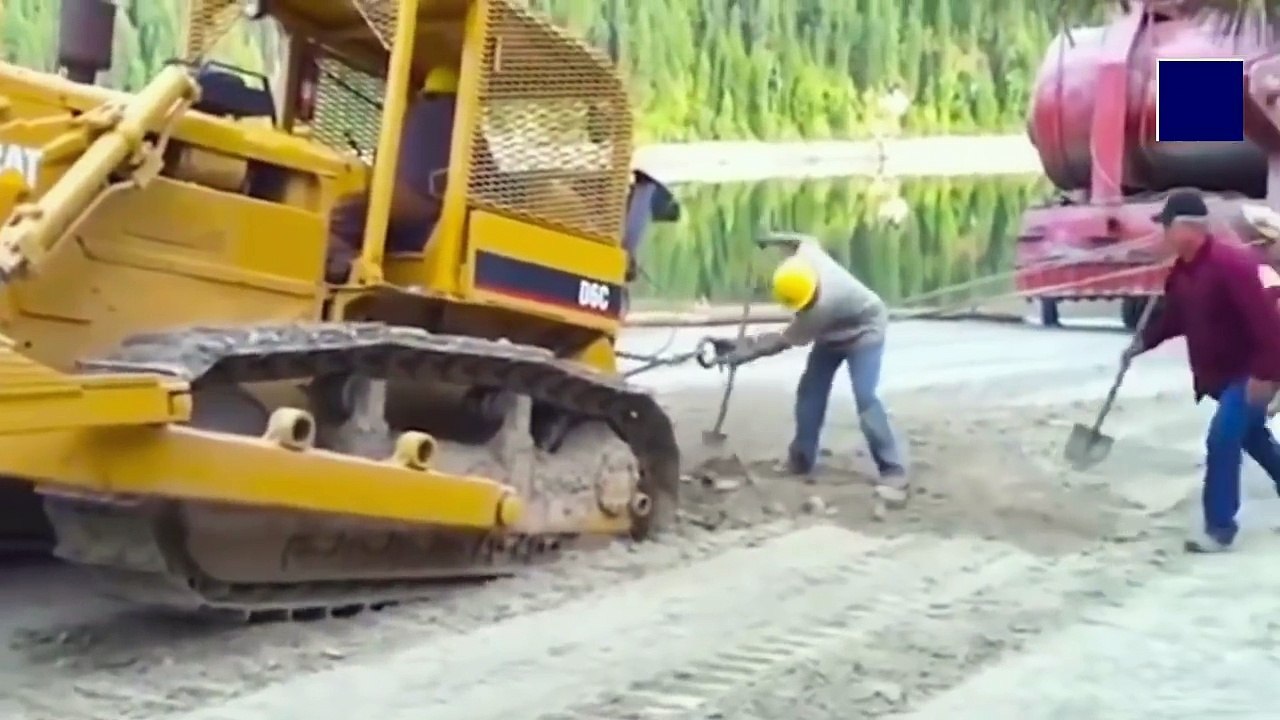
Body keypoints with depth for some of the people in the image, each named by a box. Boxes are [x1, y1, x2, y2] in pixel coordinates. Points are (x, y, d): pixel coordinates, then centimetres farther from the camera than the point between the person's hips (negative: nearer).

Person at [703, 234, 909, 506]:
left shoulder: (822, 306, -44)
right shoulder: (806, 254, -28)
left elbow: (785, 341, -31)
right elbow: (804, 240, 0)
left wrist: (740, 349, -30)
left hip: (864, 330, -8)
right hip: (833, 332, 8)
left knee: (865, 399, -22)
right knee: (809, 391, 4)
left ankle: (893, 473, -19)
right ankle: (801, 459, 16)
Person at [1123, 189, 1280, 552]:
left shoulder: (1231, 262, -27)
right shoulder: (1182, 270, 3)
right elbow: (1174, 316, 16)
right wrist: (1143, 341, 3)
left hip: (1250, 374, -10)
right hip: (1220, 374, 10)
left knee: (1221, 440, -16)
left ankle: (1219, 528, -9)